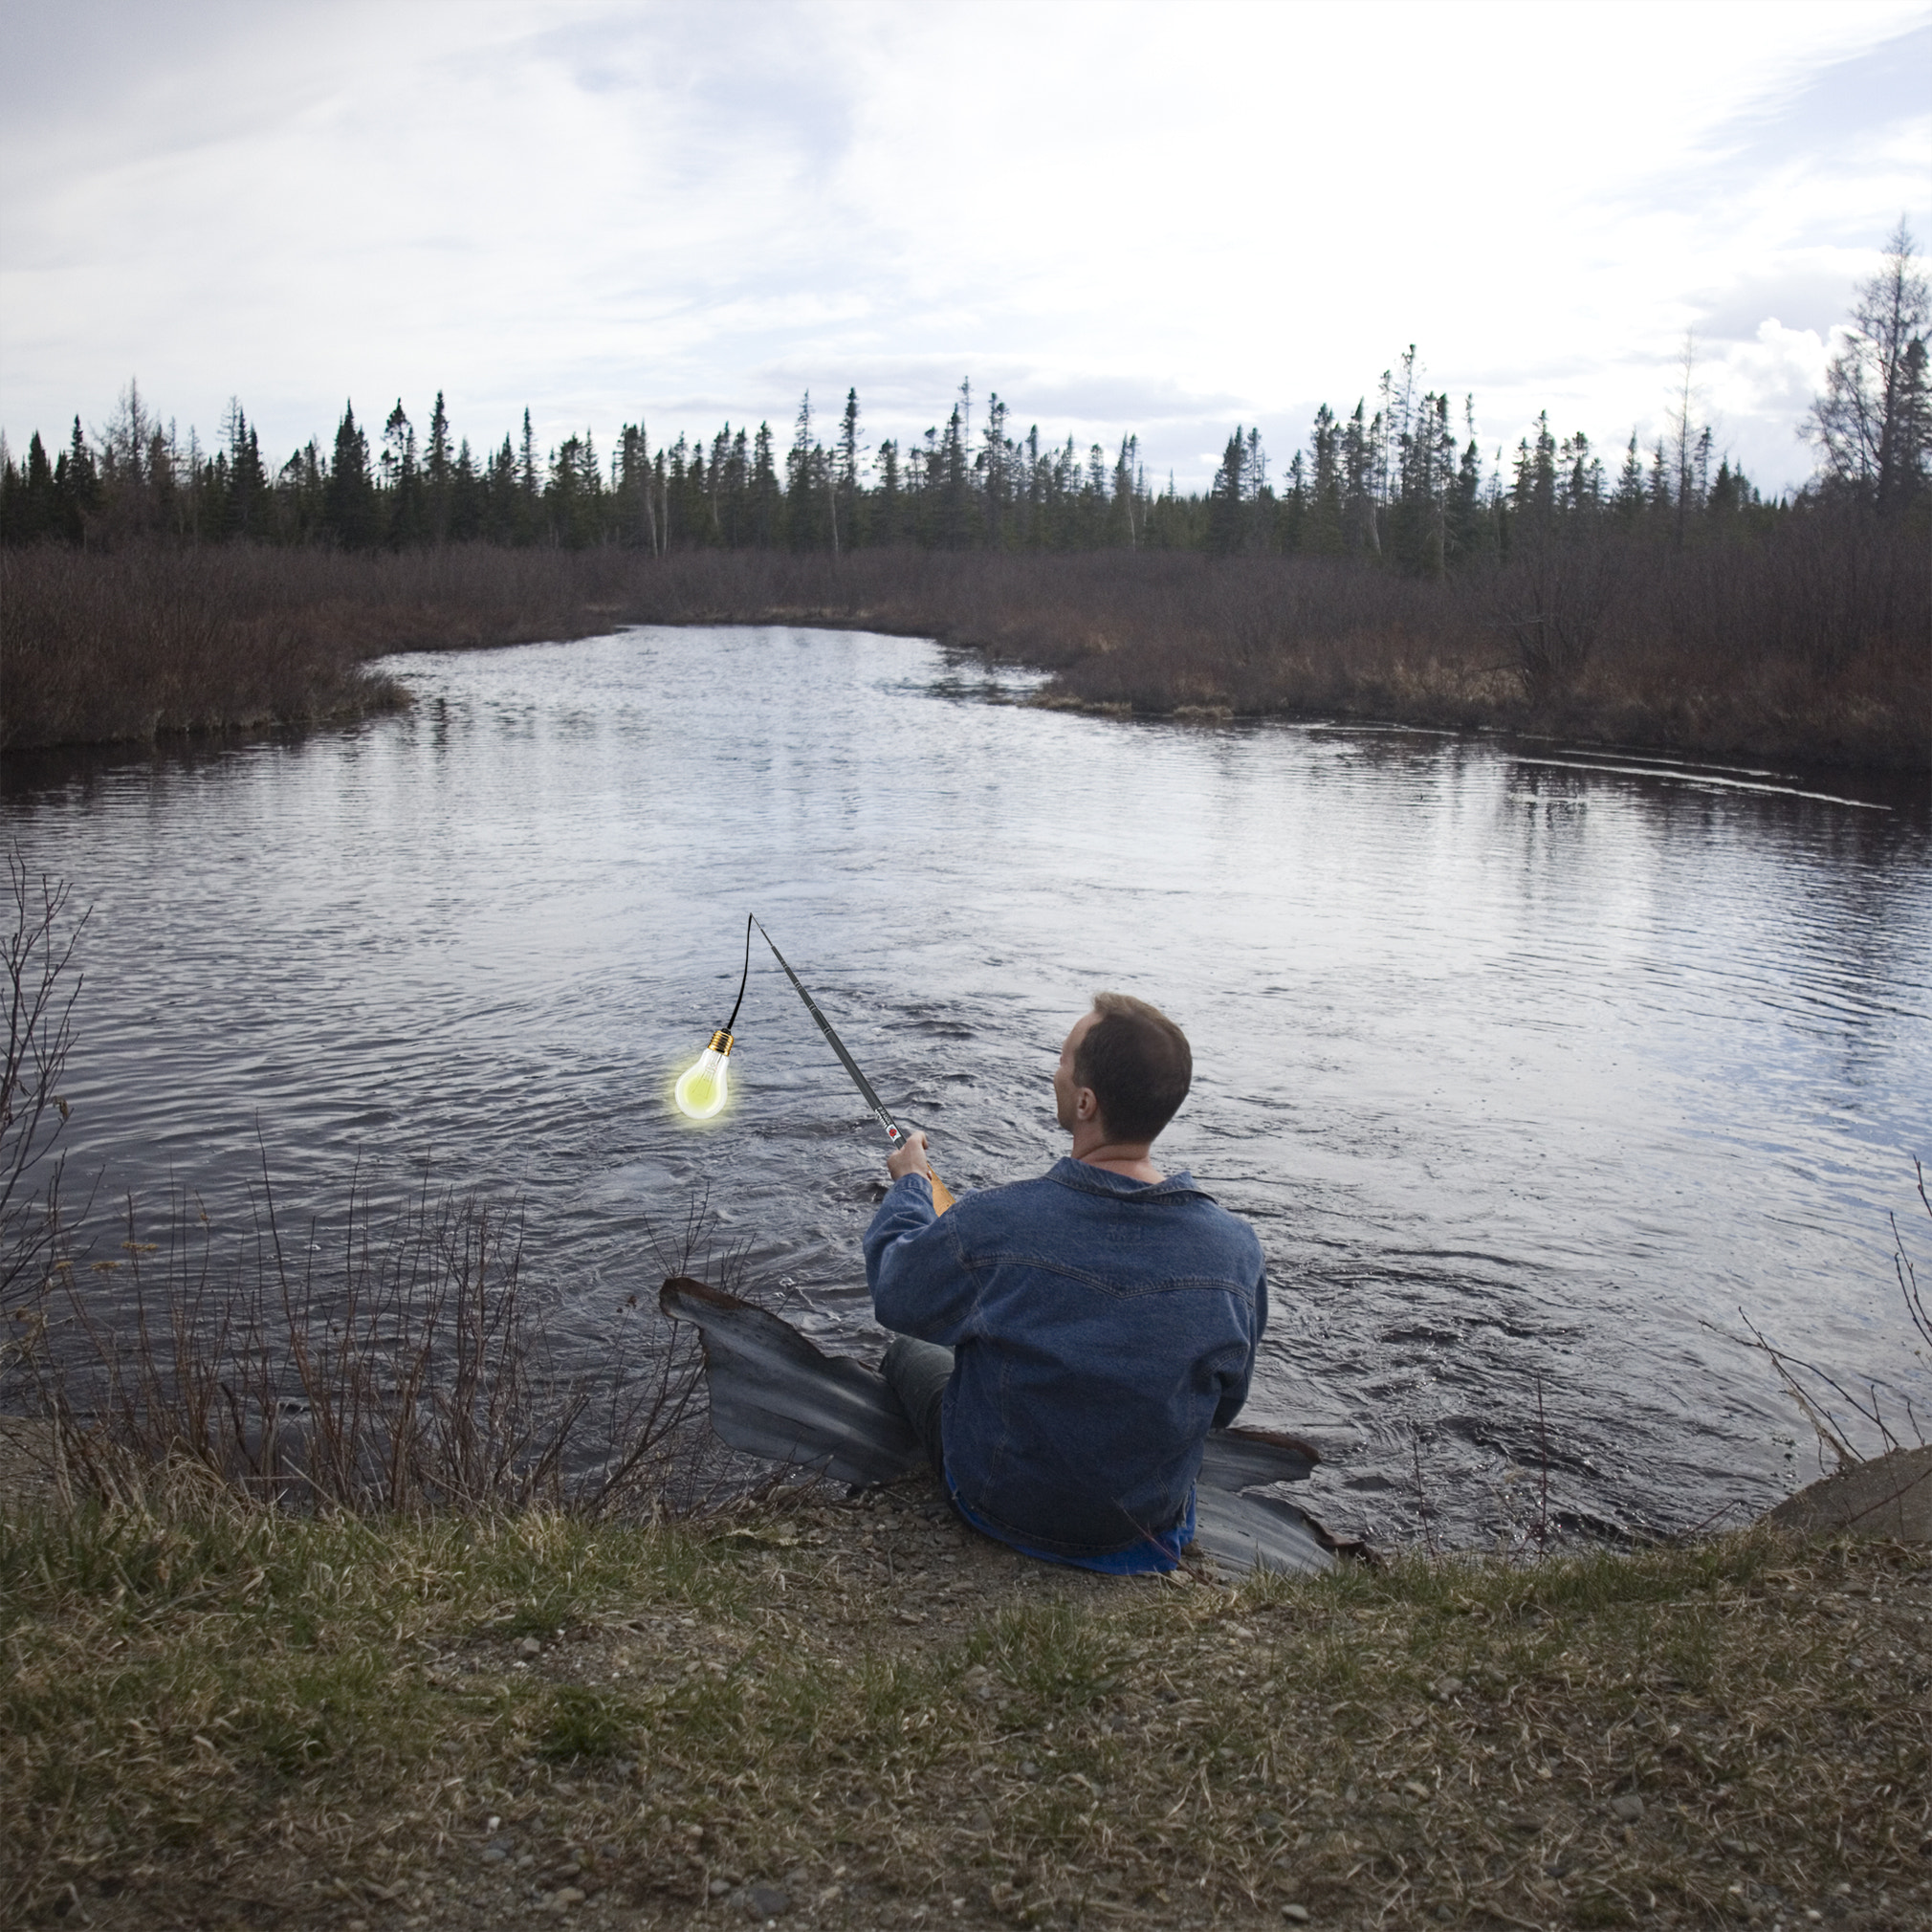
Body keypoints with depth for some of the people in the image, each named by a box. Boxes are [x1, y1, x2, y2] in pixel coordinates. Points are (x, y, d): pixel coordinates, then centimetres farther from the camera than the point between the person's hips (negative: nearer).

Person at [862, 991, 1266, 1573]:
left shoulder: (992, 1225, -31)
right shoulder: (1236, 1248, -22)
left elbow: (893, 1296, -8)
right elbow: (1222, 1408, -4)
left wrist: (909, 1184, 10)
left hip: (1003, 1508, -3)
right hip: (1154, 1518, 3)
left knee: (909, 1348, 26)